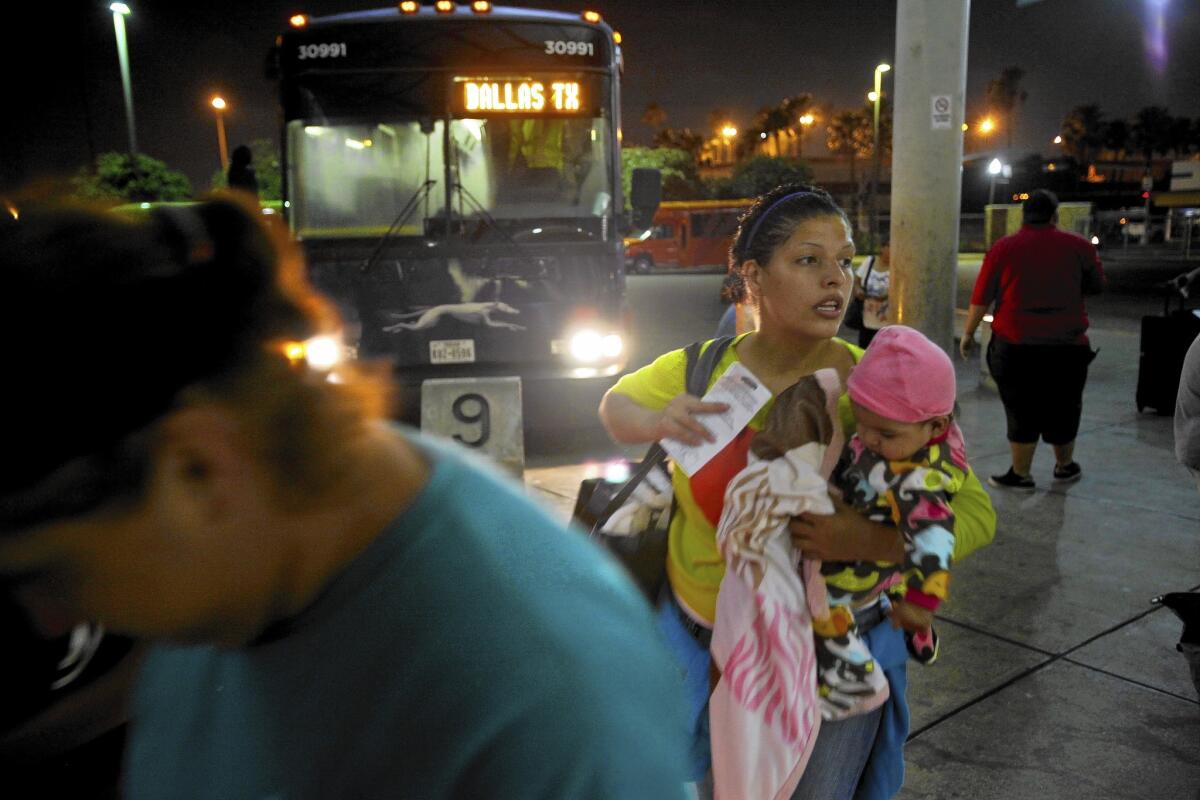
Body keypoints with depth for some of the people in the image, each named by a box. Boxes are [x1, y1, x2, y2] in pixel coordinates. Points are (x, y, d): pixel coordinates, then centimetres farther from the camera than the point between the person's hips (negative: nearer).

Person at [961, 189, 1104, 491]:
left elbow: (981, 298, -2)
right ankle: (1064, 467, 33)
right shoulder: (1079, 246, 1)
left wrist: (968, 334, 7)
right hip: (1068, 344, 2)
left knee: (1022, 410, 7)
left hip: (1016, 345, -1)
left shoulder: (1003, 248, -3)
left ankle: (1020, 475, 13)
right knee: (1063, 407, 16)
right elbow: (1097, 285, 12)